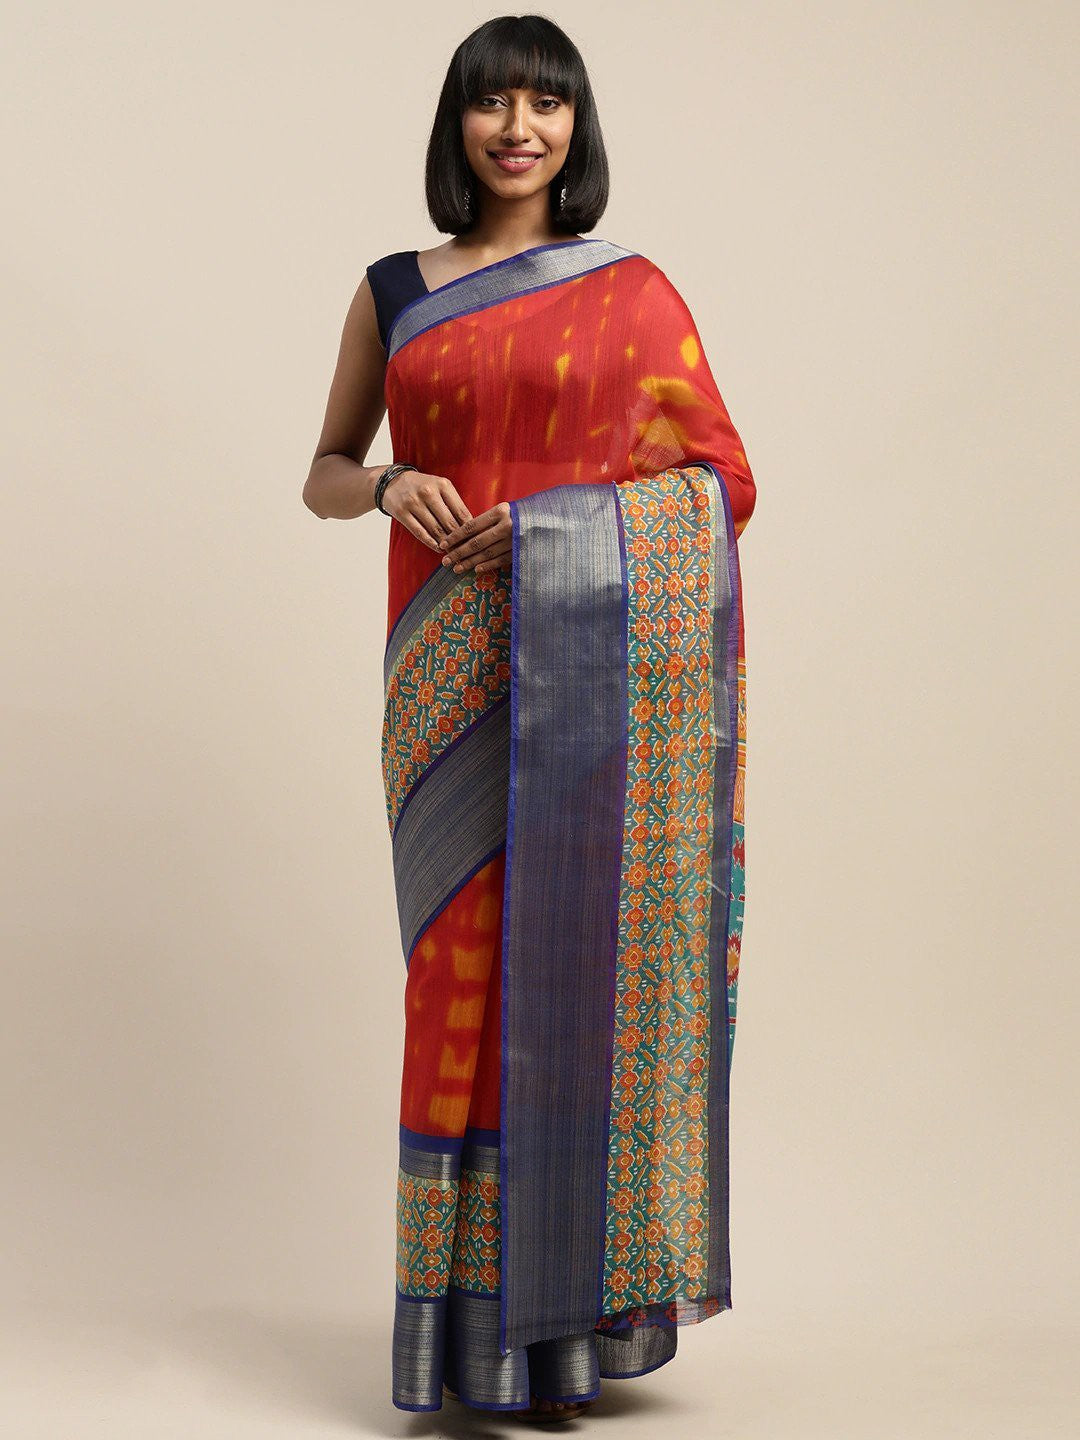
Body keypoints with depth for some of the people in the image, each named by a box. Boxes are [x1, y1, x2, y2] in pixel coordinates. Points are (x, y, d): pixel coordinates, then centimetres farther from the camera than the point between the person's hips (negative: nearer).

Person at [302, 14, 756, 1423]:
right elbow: (323, 474, 17)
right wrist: (392, 487, -7)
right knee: (468, 961, 0)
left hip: (602, 651, -1)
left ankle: (570, 1313, 6)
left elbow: (716, 474, 4)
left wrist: (544, 519, -12)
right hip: (457, 660, 1)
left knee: (593, 948, -4)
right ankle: (474, 1318, 8)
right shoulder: (394, 290, 12)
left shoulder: (635, 289, 7)